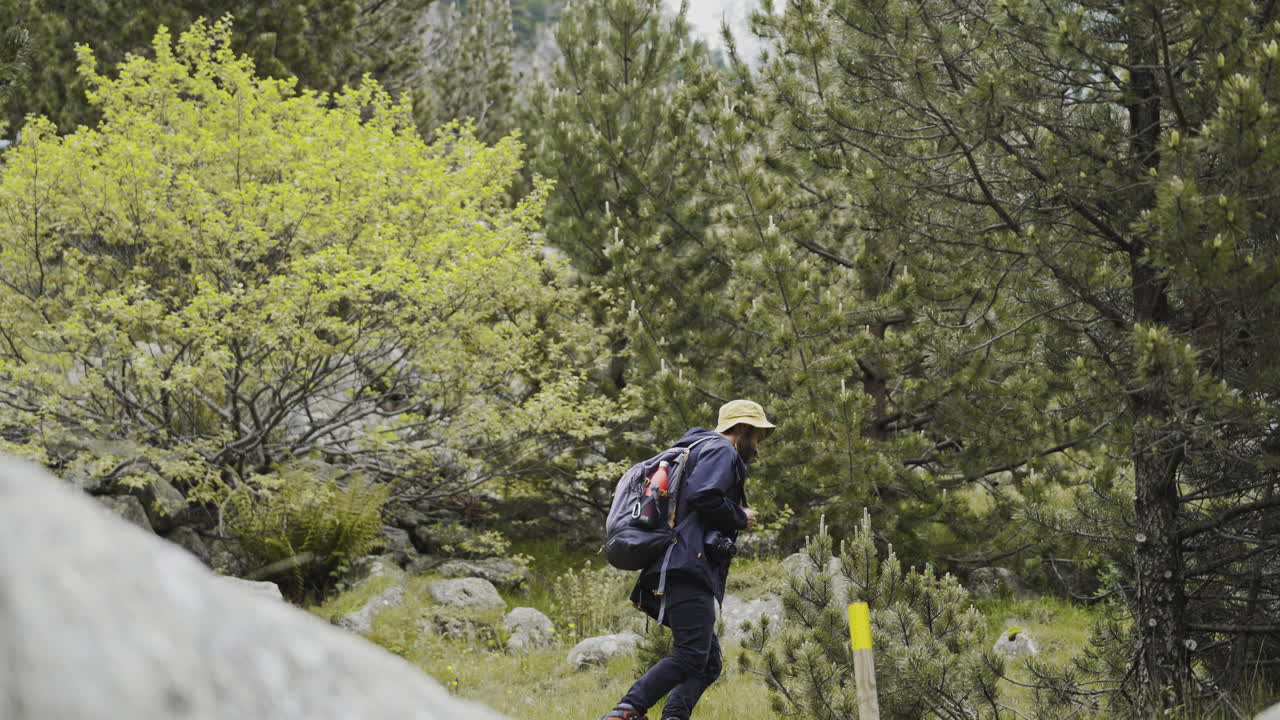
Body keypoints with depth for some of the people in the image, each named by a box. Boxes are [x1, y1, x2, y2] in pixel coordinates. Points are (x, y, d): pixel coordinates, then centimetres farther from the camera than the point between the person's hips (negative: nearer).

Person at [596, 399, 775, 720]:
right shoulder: (721, 450, 2)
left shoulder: (699, 452, 33)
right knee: (690, 657, -20)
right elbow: (702, 495, -16)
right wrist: (740, 518, -3)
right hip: (689, 569, -11)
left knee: (708, 664, 6)